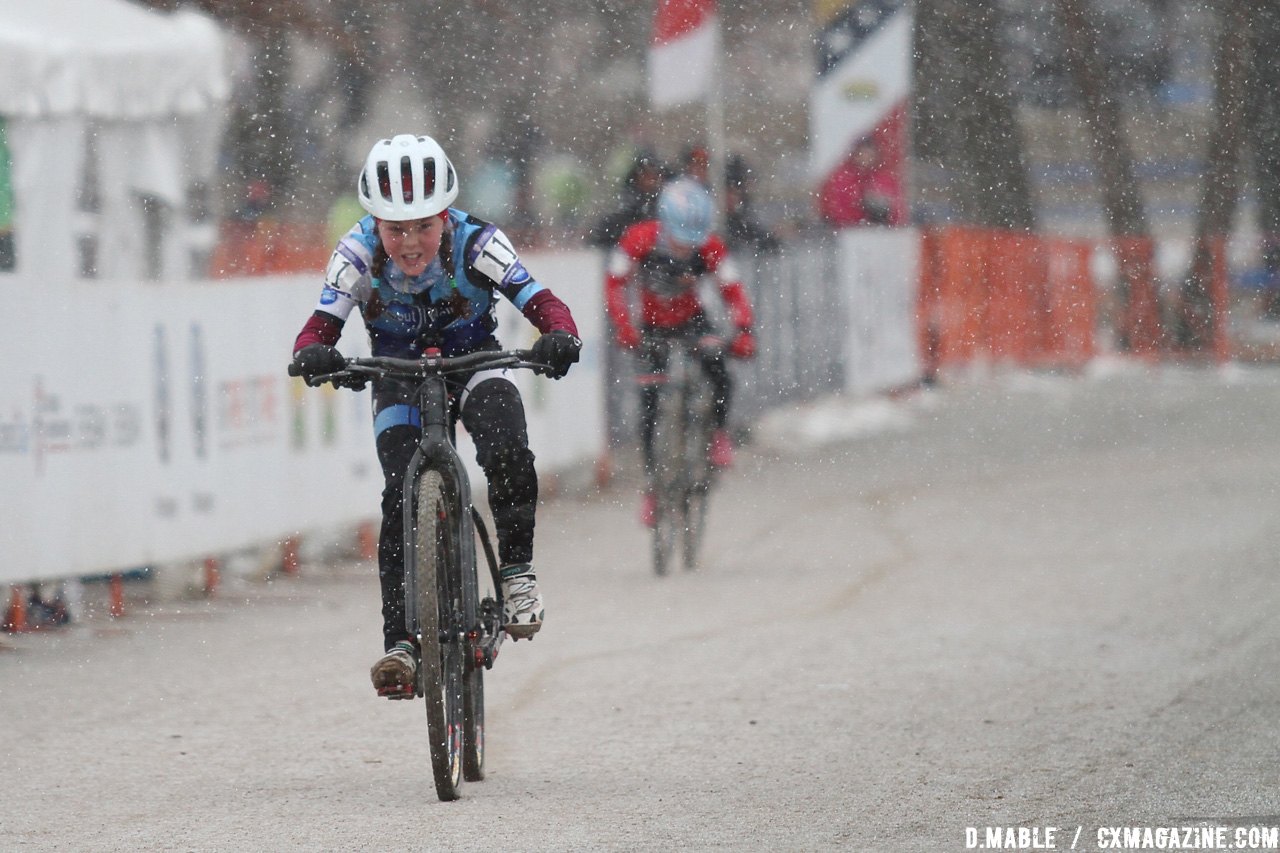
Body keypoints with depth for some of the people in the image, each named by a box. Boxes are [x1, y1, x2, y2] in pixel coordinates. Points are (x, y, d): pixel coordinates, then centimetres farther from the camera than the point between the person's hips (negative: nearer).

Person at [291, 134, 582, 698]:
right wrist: (313, 354, -50)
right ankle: (401, 643, -15)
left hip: (473, 364, -1)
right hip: (400, 379, 1)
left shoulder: (475, 244, -25)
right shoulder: (358, 254, -23)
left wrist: (560, 338, -52)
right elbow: (318, 327, -26)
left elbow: (544, 305, -29)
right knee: (401, 497, -18)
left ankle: (517, 575, -15)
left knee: (507, 451, -32)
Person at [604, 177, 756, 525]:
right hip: (653, 327, -1)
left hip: (693, 320, 1)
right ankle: (651, 484, 2)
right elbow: (614, 284, -17)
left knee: (721, 380, -22)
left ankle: (718, 433, 10)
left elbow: (733, 292, -19)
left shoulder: (710, 248, -25)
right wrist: (623, 327, -29)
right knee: (650, 401, -10)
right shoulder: (639, 239, -28)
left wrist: (743, 332, -34)